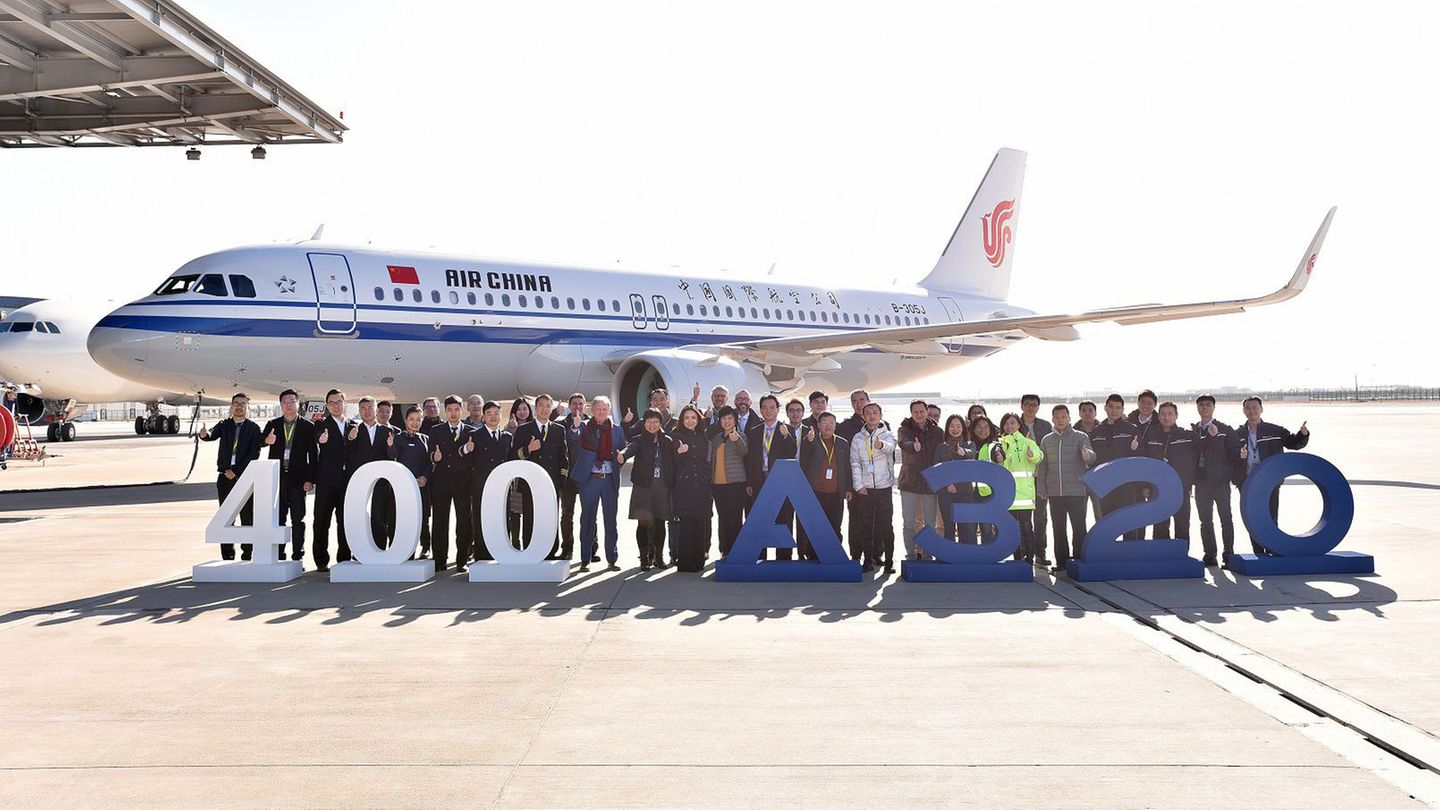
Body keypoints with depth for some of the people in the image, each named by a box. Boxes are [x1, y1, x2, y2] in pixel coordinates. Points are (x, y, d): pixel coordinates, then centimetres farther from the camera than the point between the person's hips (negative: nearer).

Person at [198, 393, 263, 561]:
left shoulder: (253, 428, 3)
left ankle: (247, 554, 2)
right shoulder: (224, 425, 11)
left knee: (247, 517, -3)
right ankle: (227, 556, 8)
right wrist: (204, 435, -32)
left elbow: (254, 454, -5)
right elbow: (212, 435, -8)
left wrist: (236, 471, -11)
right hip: (225, 478, 3)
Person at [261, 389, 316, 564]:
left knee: (298, 519, 0)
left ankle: (298, 556, 5)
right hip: (277, 478, 2)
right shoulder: (273, 425, 10)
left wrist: (310, 479, -7)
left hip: (298, 479, -2)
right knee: (278, 518, 5)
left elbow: (313, 456, 1)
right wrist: (266, 440, -28)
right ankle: (278, 556, 11)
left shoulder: (307, 427, 3)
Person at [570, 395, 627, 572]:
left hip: (610, 479, 2)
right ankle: (585, 560, 10)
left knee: (611, 521, 6)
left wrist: (621, 458, -9)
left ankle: (612, 560, 13)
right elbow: (574, 441, -16)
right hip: (589, 479, -2)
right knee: (588, 519, 4)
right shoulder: (585, 428, 2)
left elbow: (623, 451, 13)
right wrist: (575, 428, -35)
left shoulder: (617, 430, 10)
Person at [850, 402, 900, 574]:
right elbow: (855, 463, 5)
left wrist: (882, 445, -46)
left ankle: (888, 561, 3)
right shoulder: (858, 438, 8)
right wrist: (858, 485, -6)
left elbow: (891, 447, -22)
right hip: (865, 488, 2)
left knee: (886, 525, -1)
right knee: (866, 526, 3)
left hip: (884, 487, -2)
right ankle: (869, 560, 11)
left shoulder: (888, 435, 2)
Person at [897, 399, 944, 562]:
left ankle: (927, 556, 17)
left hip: (931, 483, 2)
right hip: (909, 483, -2)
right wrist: (913, 447, -48)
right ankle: (911, 556, 13)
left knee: (930, 524, 7)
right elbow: (903, 443, -25)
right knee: (908, 523, 3)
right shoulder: (905, 430, -3)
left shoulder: (938, 432, 4)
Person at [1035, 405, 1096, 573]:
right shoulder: (1047, 440, 11)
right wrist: (1041, 489, 6)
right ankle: (1061, 561, 13)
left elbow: (1091, 456, -14)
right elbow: (1042, 466, 13)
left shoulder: (1080, 437, 1)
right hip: (1054, 492, 3)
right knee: (1058, 528, 7)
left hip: (1076, 491, -3)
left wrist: (1088, 455, -38)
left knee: (1079, 526, -2)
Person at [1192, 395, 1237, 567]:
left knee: (1226, 518, -2)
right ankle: (1210, 554, 11)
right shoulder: (1192, 429, 11)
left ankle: (1229, 555, 1)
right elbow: (1194, 451, 5)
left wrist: (1231, 474, -6)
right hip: (1201, 480, 3)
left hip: (1220, 480, -3)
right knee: (1205, 520, 5)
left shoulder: (1225, 429, 3)